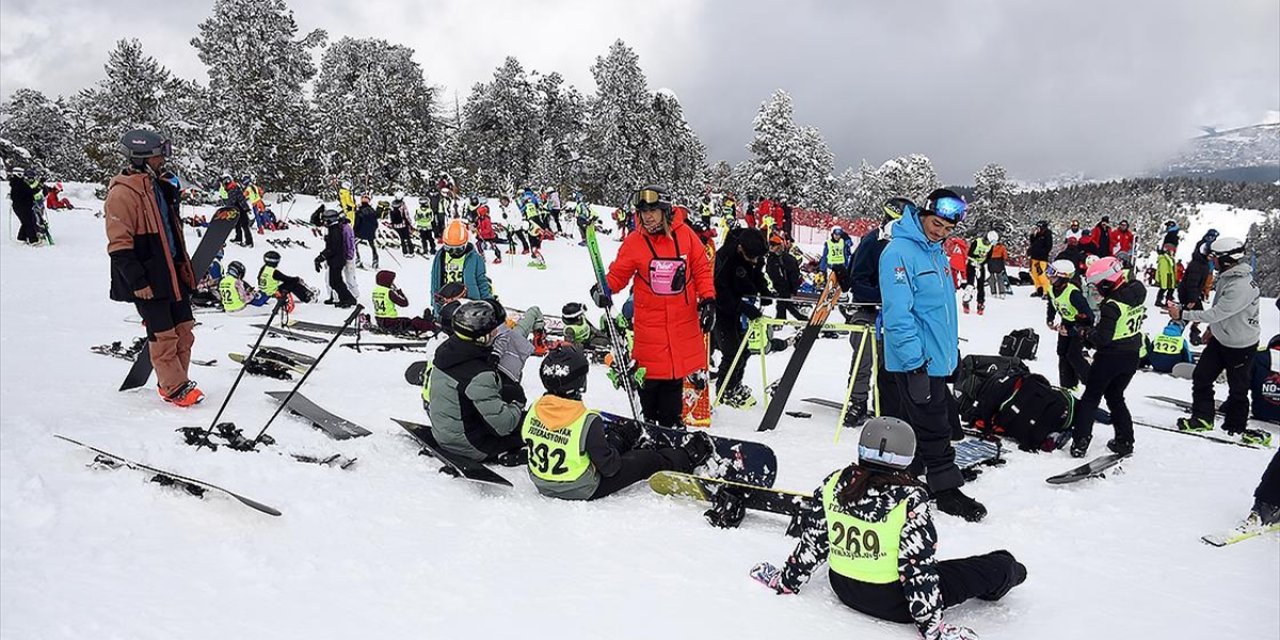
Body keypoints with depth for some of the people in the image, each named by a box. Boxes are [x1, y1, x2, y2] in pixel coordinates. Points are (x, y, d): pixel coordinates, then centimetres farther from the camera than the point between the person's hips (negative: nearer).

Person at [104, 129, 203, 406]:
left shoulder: (160, 187, 14)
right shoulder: (122, 194, -12)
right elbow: (119, 245, -16)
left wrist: (185, 265, 22)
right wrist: (137, 280, -18)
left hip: (173, 273, 8)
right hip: (148, 281, -8)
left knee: (184, 330, 10)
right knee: (163, 335, -2)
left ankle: (177, 381, 23)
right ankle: (174, 388, 8)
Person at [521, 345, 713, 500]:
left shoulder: (534, 410, -12)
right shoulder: (588, 421, -30)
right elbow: (608, 466, -22)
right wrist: (616, 442, -1)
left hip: (542, 485, 6)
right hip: (582, 491, -6)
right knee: (646, 460, 11)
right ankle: (688, 457, 34)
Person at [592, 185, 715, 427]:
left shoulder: (685, 234, -1)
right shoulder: (634, 242, -4)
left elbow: (701, 269, 6)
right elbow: (618, 274, 3)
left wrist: (708, 299, -1)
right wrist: (604, 288, -17)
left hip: (684, 320, 2)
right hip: (650, 321, -1)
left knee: (675, 377, 10)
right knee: (651, 374, 1)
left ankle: (670, 424, 23)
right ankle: (649, 421, 19)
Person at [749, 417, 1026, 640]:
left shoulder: (834, 483, -9)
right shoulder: (911, 500, -22)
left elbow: (812, 542, -1)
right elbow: (918, 567, -18)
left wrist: (787, 581, 13)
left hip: (842, 588, 6)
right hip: (893, 602, -5)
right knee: (999, 564, 9)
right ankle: (1004, 577, 38)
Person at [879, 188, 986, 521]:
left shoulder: (936, 252, 13)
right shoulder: (900, 252, -17)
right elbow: (898, 315, -23)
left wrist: (953, 350, 24)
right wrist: (915, 363, -24)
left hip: (937, 358, 9)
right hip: (916, 362, -9)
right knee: (933, 429, 1)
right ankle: (946, 489, 13)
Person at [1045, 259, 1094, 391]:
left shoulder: (1073, 293, -37)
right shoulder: (1052, 288, -11)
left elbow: (1087, 314, -34)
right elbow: (1051, 304, 12)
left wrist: (1074, 331, -28)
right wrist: (1049, 320, 8)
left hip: (1081, 325, -8)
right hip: (1066, 322, 8)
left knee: (1073, 355, -11)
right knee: (1062, 352, 8)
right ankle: (1067, 385, 19)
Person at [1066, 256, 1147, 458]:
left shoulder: (1112, 305, -25)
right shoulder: (1136, 294, -1)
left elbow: (1102, 338, -25)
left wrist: (1087, 334, -5)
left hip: (1110, 357, -7)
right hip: (1132, 356, 7)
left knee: (1091, 398, 5)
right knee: (1115, 397, 21)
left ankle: (1080, 441, 3)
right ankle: (1125, 441, 20)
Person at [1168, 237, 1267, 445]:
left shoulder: (1241, 286, -32)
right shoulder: (1226, 276, -2)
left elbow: (1215, 313, -31)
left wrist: (1182, 314, -27)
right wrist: (1212, 327, 21)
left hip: (1240, 346, -9)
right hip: (1220, 338, 9)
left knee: (1237, 388, 9)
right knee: (1201, 377, 10)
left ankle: (1236, 426, 26)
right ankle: (1202, 418, 22)